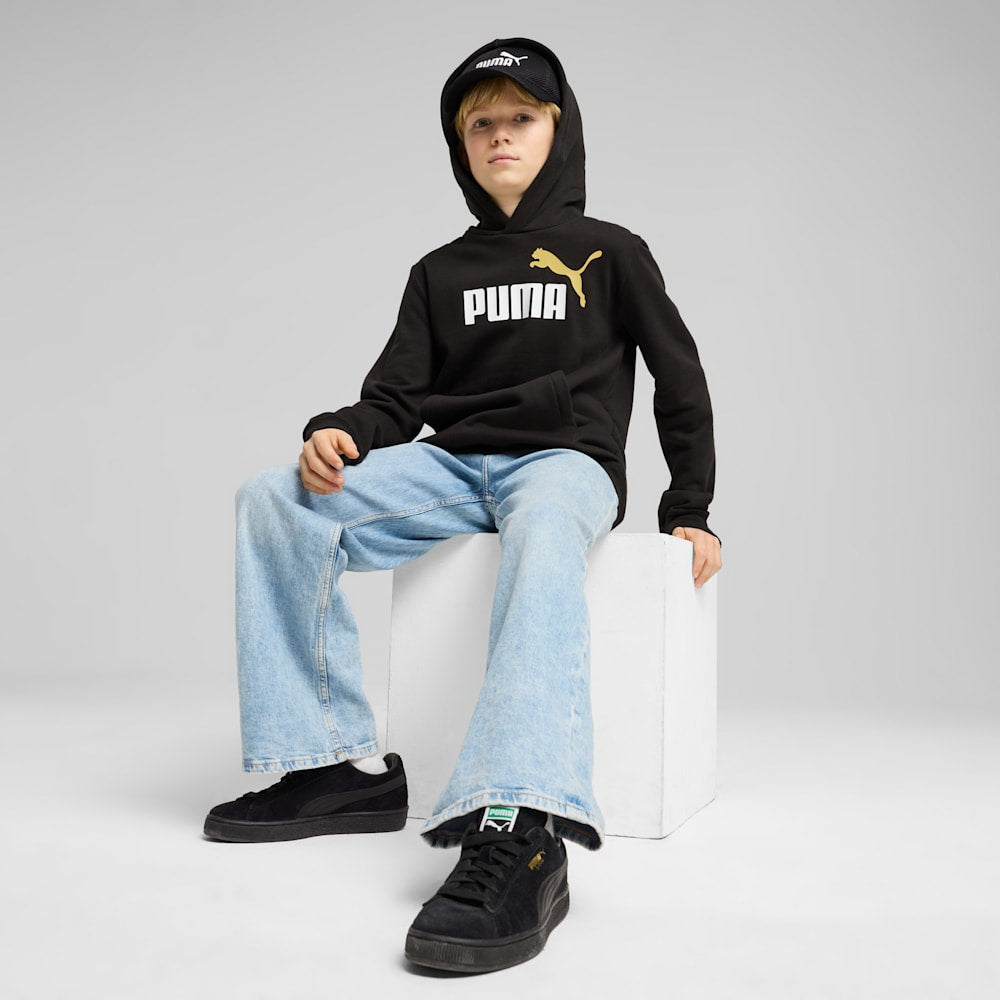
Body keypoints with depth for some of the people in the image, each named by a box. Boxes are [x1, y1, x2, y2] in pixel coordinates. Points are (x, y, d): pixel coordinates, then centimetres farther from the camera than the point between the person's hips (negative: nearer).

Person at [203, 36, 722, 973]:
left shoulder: (609, 253, 12)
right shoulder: (440, 272, 20)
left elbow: (680, 379, 12)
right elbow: (398, 396, 11)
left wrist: (689, 510, 5)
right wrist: (339, 434, -12)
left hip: (566, 459, -4)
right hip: (451, 465, 4)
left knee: (541, 528, -42)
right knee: (275, 500, -19)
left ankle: (518, 832, -59)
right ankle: (342, 765, -22)